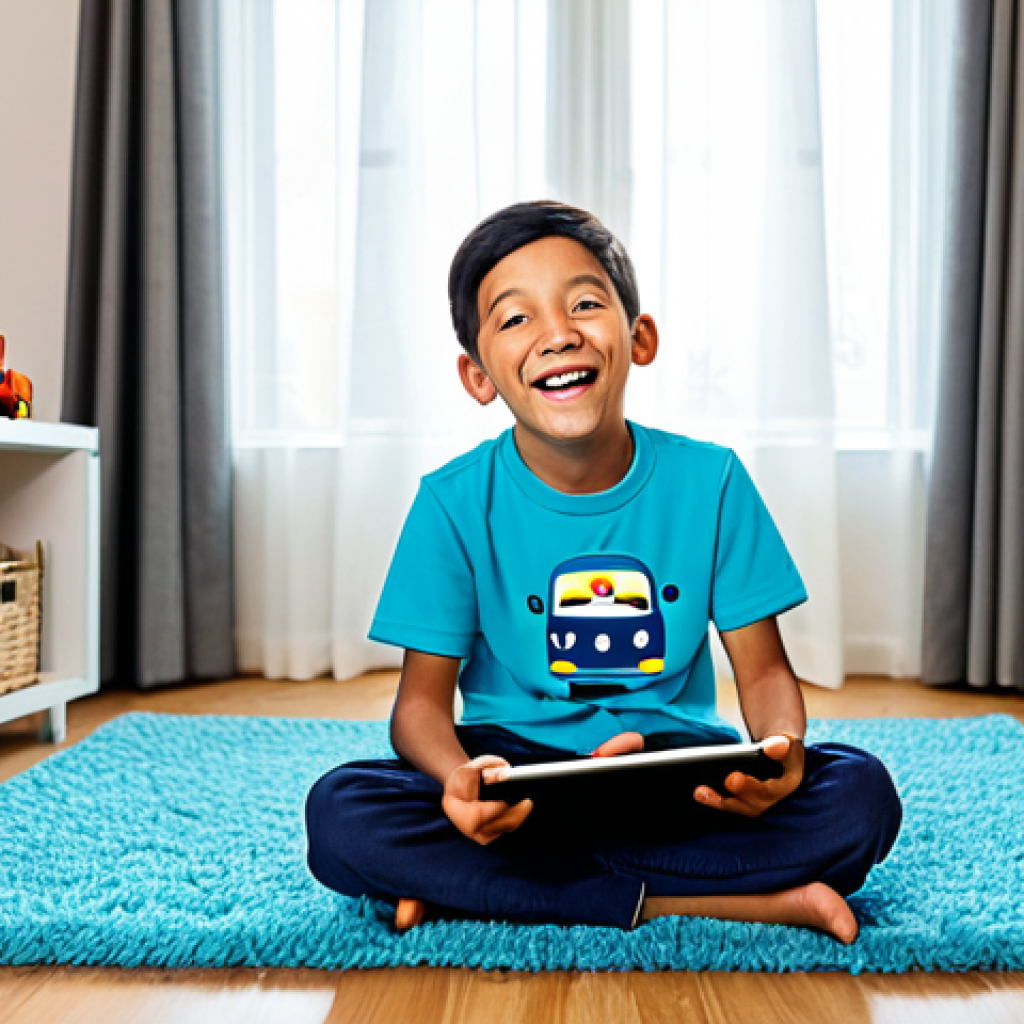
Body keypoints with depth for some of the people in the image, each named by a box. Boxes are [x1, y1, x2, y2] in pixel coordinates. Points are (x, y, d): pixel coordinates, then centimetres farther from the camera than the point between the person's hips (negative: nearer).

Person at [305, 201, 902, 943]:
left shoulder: (708, 480, -3)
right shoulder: (455, 501, -6)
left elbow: (764, 671, 0)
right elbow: (423, 697, -7)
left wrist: (782, 747, -25)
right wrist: (457, 778, -31)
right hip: (518, 768, -1)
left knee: (862, 797, -24)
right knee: (339, 815, -26)